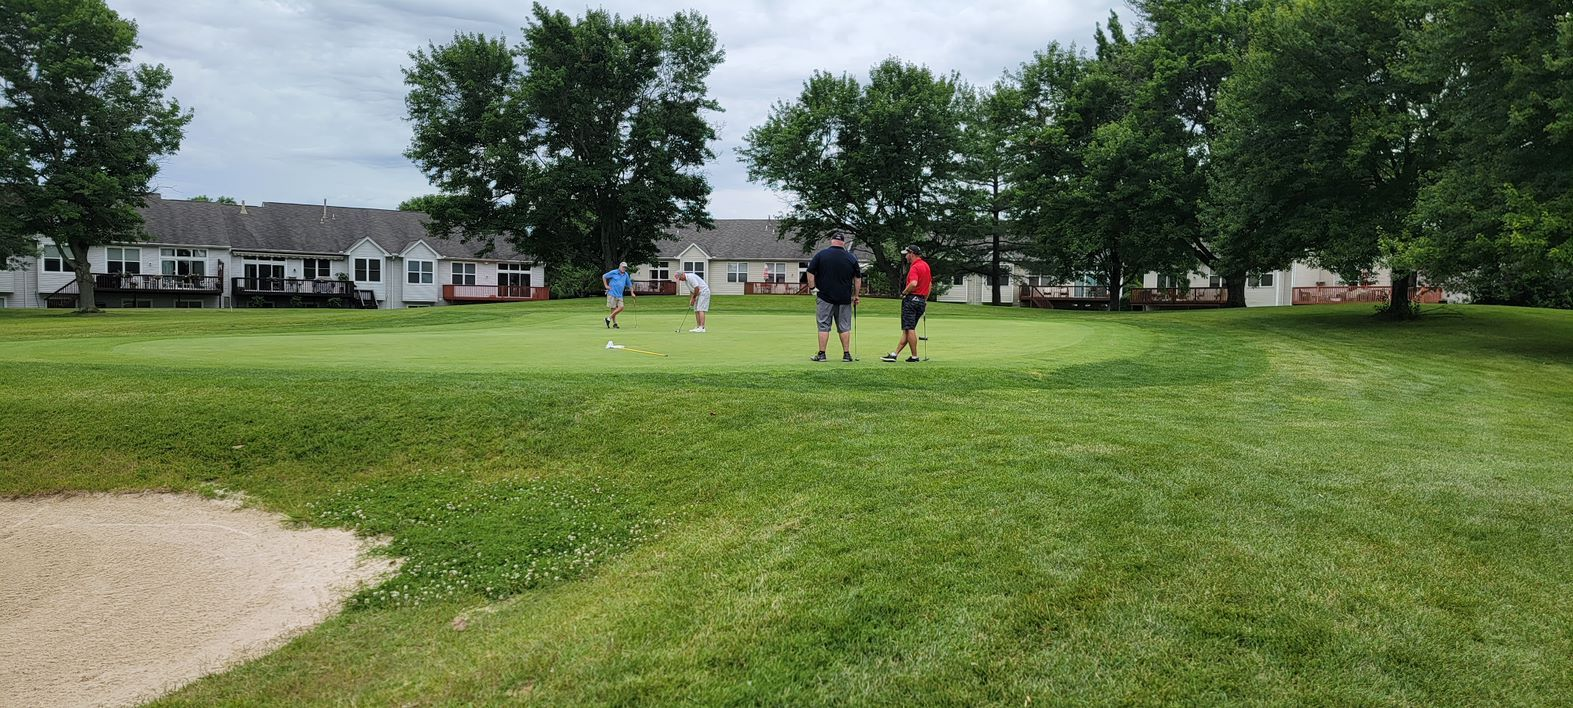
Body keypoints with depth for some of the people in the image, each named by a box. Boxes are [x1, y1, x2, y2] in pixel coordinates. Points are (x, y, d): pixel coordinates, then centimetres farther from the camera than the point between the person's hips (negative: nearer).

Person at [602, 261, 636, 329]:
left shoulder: (626, 275, 11)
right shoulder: (613, 273, -3)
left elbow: (629, 284, 20)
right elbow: (604, 276, 5)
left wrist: (632, 293, 12)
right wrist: (606, 286, -1)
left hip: (619, 295, 5)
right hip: (612, 293, -5)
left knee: (621, 308, -6)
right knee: (613, 308, -4)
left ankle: (609, 318, 5)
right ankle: (614, 323, 4)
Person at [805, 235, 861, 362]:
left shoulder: (820, 255, -2)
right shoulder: (851, 258, 3)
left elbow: (810, 273, -4)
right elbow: (858, 279, 8)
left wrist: (813, 289, 3)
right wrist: (855, 295, 16)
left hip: (824, 297, -1)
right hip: (844, 299, 2)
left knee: (823, 326, 2)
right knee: (844, 327, 8)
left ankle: (821, 354, 1)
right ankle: (846, 354, 9)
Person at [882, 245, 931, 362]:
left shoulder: (915, 267, -15)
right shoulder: (926, 265, 15)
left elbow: (913, 283, -31)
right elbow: (930, 284, 22)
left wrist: (904, 292, -14)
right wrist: (925, 300, 25)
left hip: (911, 299, -9)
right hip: (921, 301, 9)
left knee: (909, 329, -5)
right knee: (907, 330, 8)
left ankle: (914, 356, -3)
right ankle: (895, 354, 11)